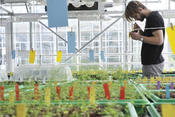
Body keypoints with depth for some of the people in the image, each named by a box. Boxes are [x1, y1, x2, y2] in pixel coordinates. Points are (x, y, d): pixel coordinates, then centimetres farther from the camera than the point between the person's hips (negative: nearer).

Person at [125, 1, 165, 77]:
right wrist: (140, 31, 6)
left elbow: (159, 40, -22)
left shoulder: (154, 17, -14)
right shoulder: (150, 18, 15)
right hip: (149, 62, 10)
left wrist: (140, 37, -18)